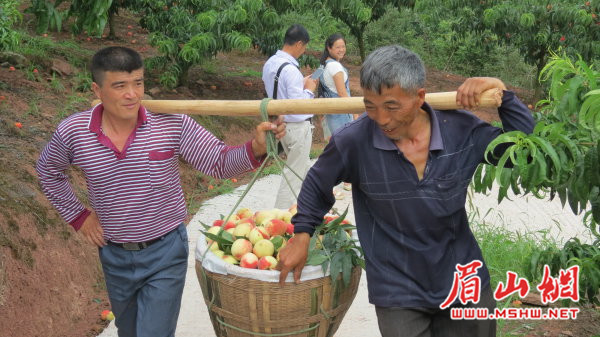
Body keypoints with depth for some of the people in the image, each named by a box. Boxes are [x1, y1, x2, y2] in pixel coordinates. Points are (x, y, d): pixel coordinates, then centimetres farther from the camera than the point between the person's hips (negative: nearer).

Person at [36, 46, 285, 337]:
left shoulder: (172, 125, -17)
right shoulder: (72, 133, -11)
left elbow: (219, 162, -18)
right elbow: (48, 171, 9)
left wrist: (256, 148, -37)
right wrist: (77, 216, 4)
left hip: (165, 251, -3)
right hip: (114, 255, 3)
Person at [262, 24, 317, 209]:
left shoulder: (269, 64, 2)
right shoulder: (290, 70, -25)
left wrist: (302, 83, 11)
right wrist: (309, 89, -9)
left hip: (281, 123, 9)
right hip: (297, 126, -9)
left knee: (303, 166, 24)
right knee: (294, 173, 5)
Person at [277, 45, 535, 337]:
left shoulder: (463, 131, -11)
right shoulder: (353, 141, -16)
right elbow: (318, 184, 3)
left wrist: (503, 93, -10)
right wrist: (301, 235, 5)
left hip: (466, 286, 3)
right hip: (398, 294, -2)